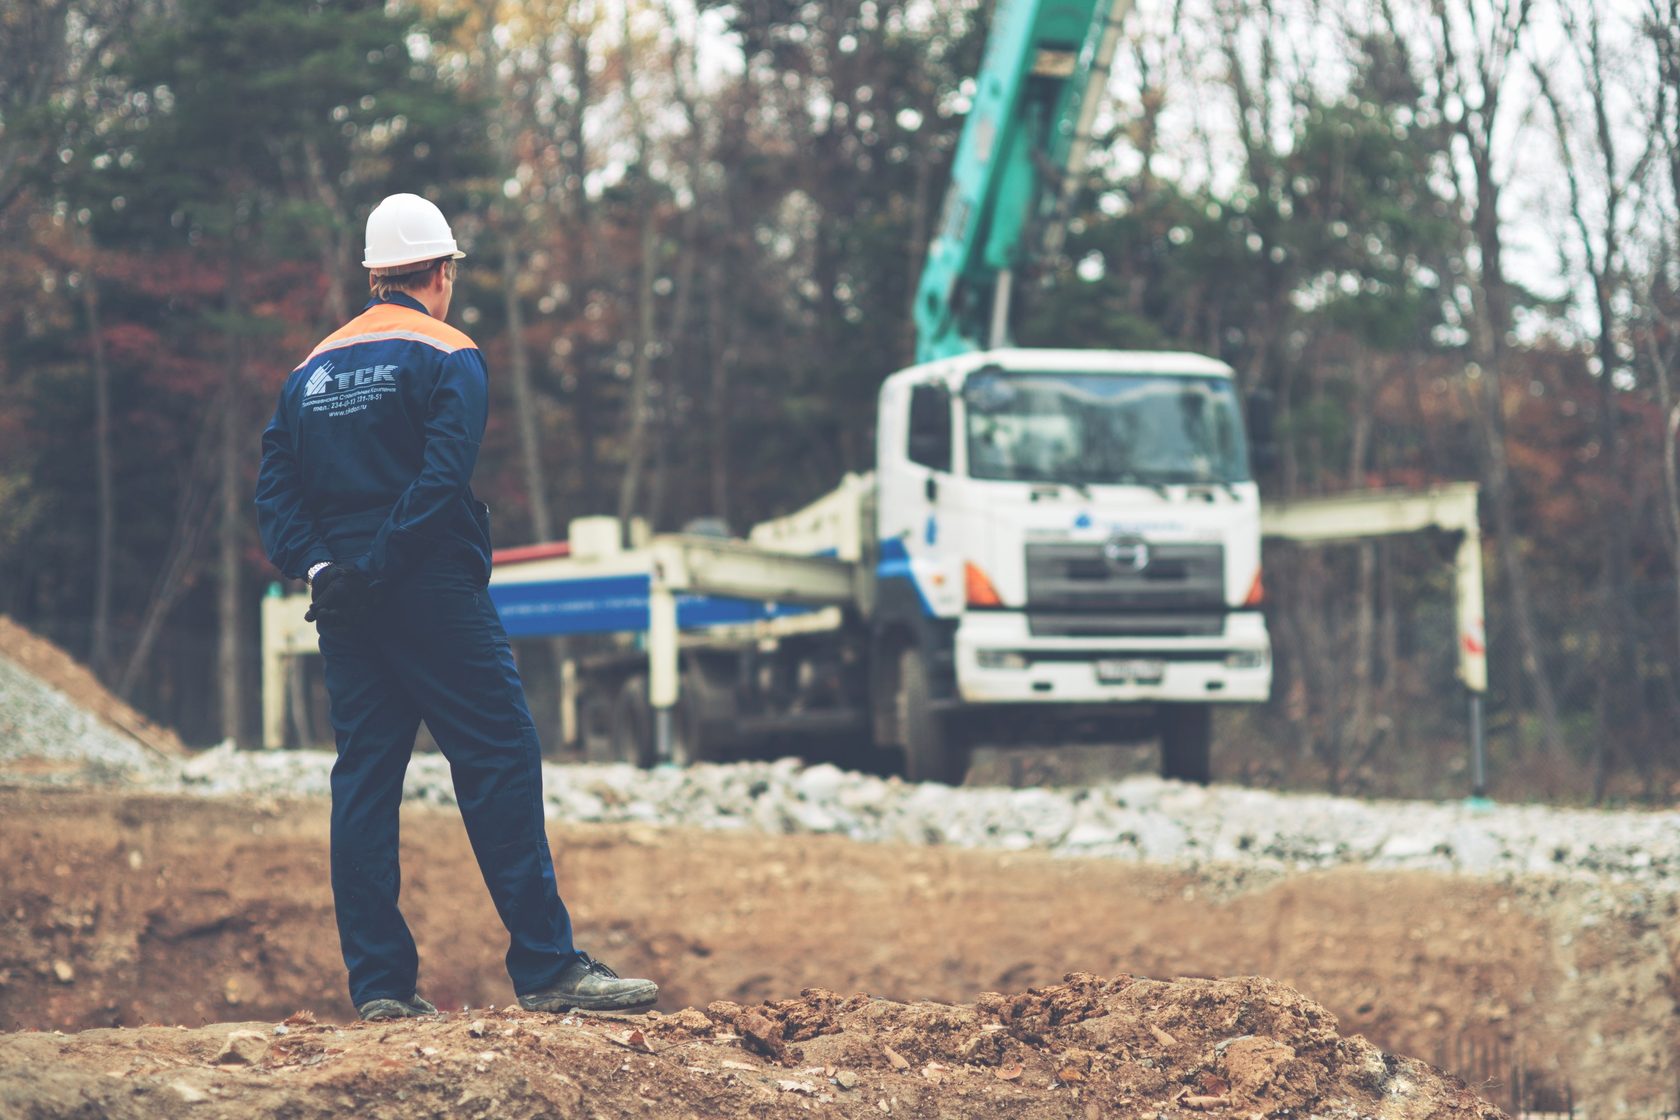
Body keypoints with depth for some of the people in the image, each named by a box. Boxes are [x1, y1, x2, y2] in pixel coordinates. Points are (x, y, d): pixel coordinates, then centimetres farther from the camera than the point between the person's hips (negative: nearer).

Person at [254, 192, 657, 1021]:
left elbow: (273, 488, 6)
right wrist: (377, 570, -15)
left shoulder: (313, 369, 16)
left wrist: (317, 568, -4)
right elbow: (441, 481, -16)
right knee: (501, 762, -5)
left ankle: (378, 984, 4)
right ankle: (547, 967, -8)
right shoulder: (448, 356, -2)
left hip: (346, 606, 6)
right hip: (434, 597, -6)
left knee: (364, 777, 6)